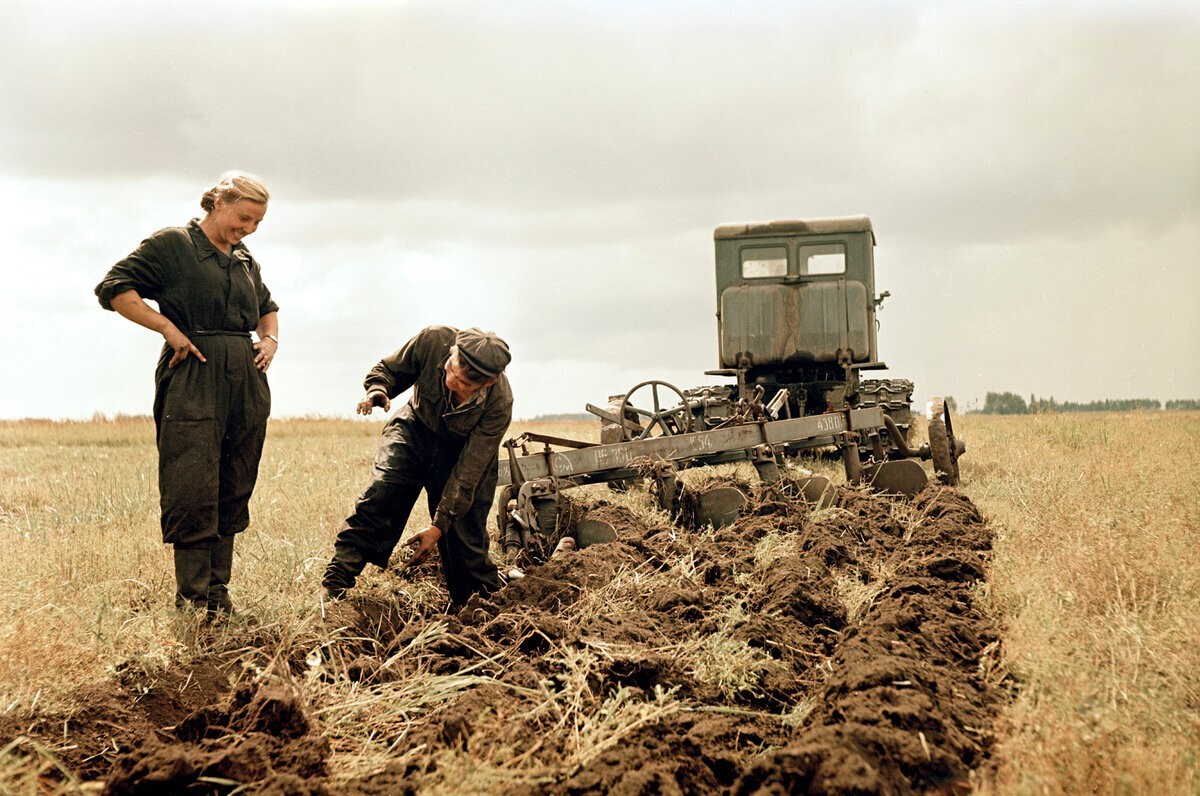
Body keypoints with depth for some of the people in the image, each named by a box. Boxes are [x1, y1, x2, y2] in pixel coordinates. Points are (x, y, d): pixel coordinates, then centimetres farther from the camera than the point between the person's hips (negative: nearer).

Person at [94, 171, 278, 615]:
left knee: (234, 490, 6)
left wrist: (270, 338, 14)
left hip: (246, 381, 7)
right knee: (194, 490, -9)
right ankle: (192, 596, -1)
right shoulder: (170, 244, -1)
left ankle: (218, 590, 14)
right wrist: (169, 328, -13)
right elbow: (113, 289, -6)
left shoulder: (245, 260, 19)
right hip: (192, 380, -6)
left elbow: (268, 307, 35)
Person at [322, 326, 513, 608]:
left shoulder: (499, 404, -34)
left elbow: (467, 474, -28)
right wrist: (377, 391, -32)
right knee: (381, 493, -22)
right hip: (416, 428, 2)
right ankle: (335, 584, -19)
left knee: (465, 538, -6)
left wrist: (439, 527, -26)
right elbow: (388, 369, -9)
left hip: (463, 449, -1)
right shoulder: (433, 340, -32)